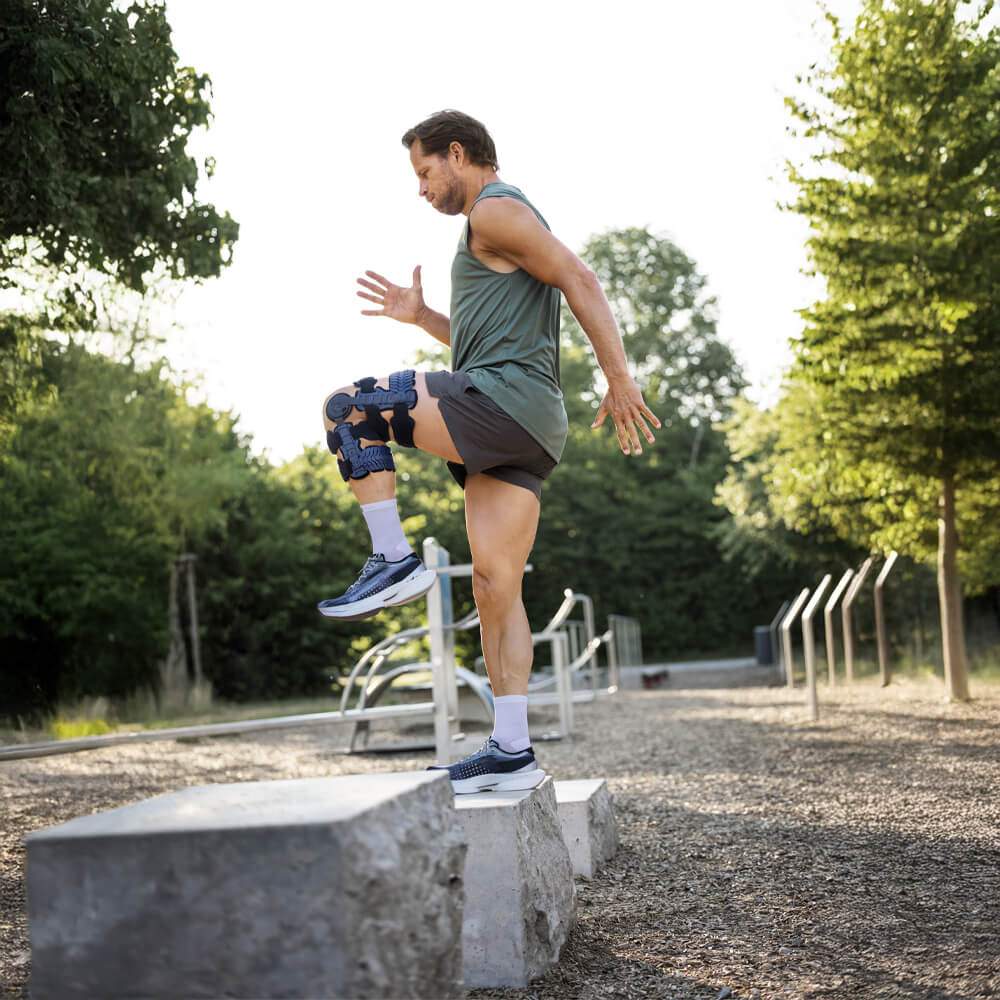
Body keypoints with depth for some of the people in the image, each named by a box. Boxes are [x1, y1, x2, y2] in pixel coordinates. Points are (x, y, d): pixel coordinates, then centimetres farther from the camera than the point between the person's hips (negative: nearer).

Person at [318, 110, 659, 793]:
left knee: (347, 410, -8)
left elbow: (579, 280, -14)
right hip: (520, 432, 10)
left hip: (501, 401, -10)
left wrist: (620, 378, -20)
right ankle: (512, 753, 2)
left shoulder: (496, 211, -1)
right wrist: (420, 317, 27)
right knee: (496, 587, 4)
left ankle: (395, 561, -10)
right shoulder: (497, 230, 30)